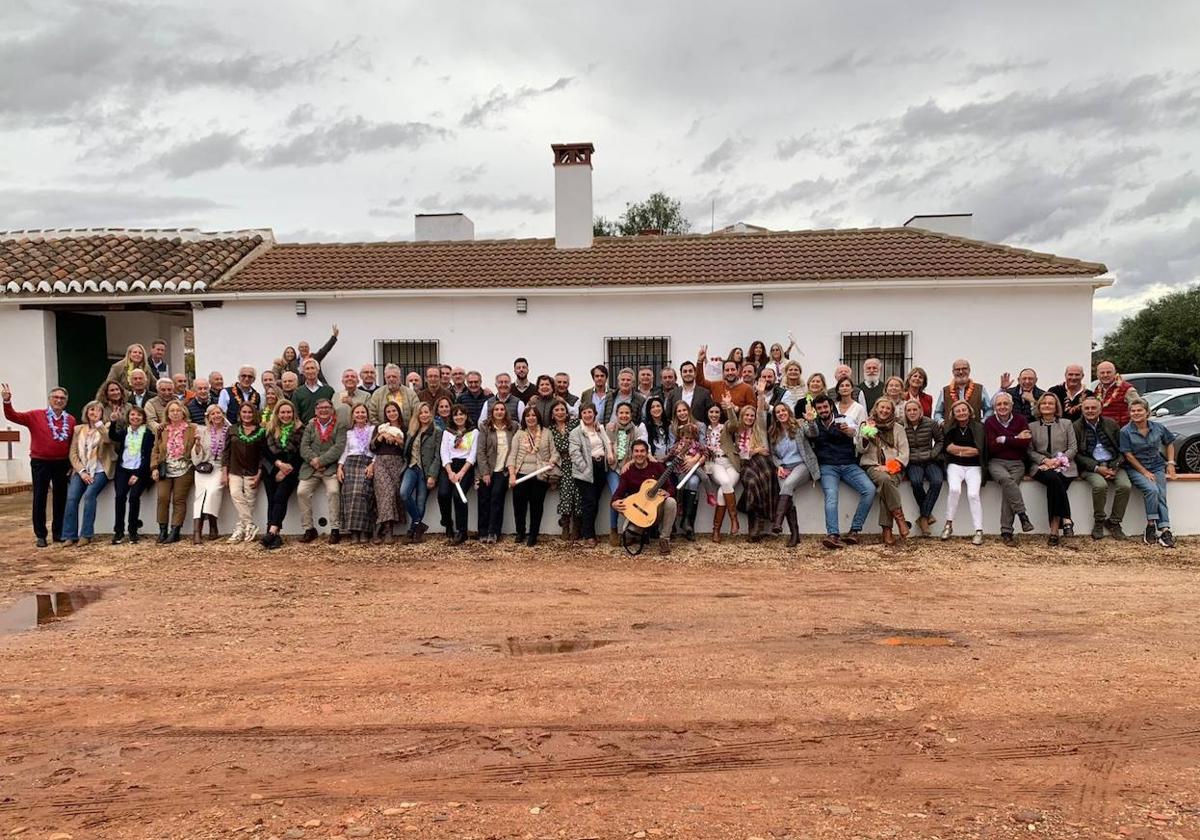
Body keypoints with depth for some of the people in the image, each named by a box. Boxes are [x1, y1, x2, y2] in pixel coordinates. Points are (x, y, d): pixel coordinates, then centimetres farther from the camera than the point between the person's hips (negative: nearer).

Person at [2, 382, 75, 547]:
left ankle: (58, 533, 21)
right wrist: (7, 401, -30)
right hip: (40, 463, -2)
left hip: (62, 464, 2)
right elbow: (13, 416, -13)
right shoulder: (35, 416, -3)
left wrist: (72, 465, 3)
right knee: (39, 499, 2)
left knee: (60, 498, 10)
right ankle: (41, 535, 10)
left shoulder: (71, 420, 2)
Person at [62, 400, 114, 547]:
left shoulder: (106, 427, 5)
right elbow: (73, 453, 6)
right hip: (81, 470, 3)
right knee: (71, 498, -18)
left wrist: (98, 422, -21)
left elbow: (109, 439, -20)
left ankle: (86, 535, -20)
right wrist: (82, 472, -7)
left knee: (89, 495, -25)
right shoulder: (78, 429, 13)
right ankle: (70, 535, -11)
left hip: (100, 471, -3)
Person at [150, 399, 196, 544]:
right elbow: (156, 450, 12)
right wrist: (154, 468, 3)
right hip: (165, 469, 2)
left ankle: (175, 532, 0)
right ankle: (162, 531, 3)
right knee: (163, 497, -8)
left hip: (184, 469, -2)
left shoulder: (192, 429, 3)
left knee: (179, 499, -3)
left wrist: (198, 441, -15)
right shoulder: (161, 430, 11)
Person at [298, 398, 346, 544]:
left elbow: (339, 447, -7)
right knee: (301, 491, -17)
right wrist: (312, 459, -13)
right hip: (310, 468, 3)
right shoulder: (310, 426, 17)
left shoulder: (340, 426, 6)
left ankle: (335, 529, -17)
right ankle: (309, 529, -6)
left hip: (331, 467, -3)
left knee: (333, 490, -27)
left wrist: (321, 461, -14)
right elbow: (304, 446, 6)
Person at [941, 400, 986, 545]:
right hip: (955, 466, 1)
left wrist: (958, 450, -3)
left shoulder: (979, 427, 4)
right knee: (954, 489, -29)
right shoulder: (949, 428, 10)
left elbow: (980, 450, -6)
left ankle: (979, 531, -19)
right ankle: (949, 523, -14)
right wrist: (969, 449, -6)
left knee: (973, 493, -24)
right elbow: (948, 447, -5)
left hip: (974, 466, -1)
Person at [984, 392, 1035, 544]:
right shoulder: (989, 422, 7)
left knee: (1007, 487, -26)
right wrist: (1015, 439, -6)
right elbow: (992, 448, -5)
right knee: (1006, 479, -35)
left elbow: (1026, 442, -6)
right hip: (997, 462, 0)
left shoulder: (1020, 420, 9)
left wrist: (1004, 439, -8)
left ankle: (1006, 531, -26)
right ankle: (1023, 515, -33)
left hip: (1017, 463, 0)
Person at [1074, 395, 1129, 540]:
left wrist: (1116, 467, -6)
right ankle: (1098, 521, -10)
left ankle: (1114, 522, -6)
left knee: (1125, 485, -24)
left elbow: (1122, 448, 10)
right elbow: (1077, 454, -3)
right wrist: (1097, 468, -14)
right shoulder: (1076, 427, 2)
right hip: (1090, 466, -3)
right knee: (1100, 485, -32)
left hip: (1113, 464, 3)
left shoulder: (1111, 424, 10)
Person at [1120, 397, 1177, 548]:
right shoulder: (1125, 431, -7)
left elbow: (1169, 443, 20)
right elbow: (1128, 455, -8)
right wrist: (1145, 472, -12)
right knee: (1152, 490, -28)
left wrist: (1170, 463, 9)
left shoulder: (1158, 428, 4)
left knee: (1161, 496, -17)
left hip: (1157, 467, 3)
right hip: (1135, 468, -3)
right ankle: (1151, 525, -18)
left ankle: (1164, 530, -21)